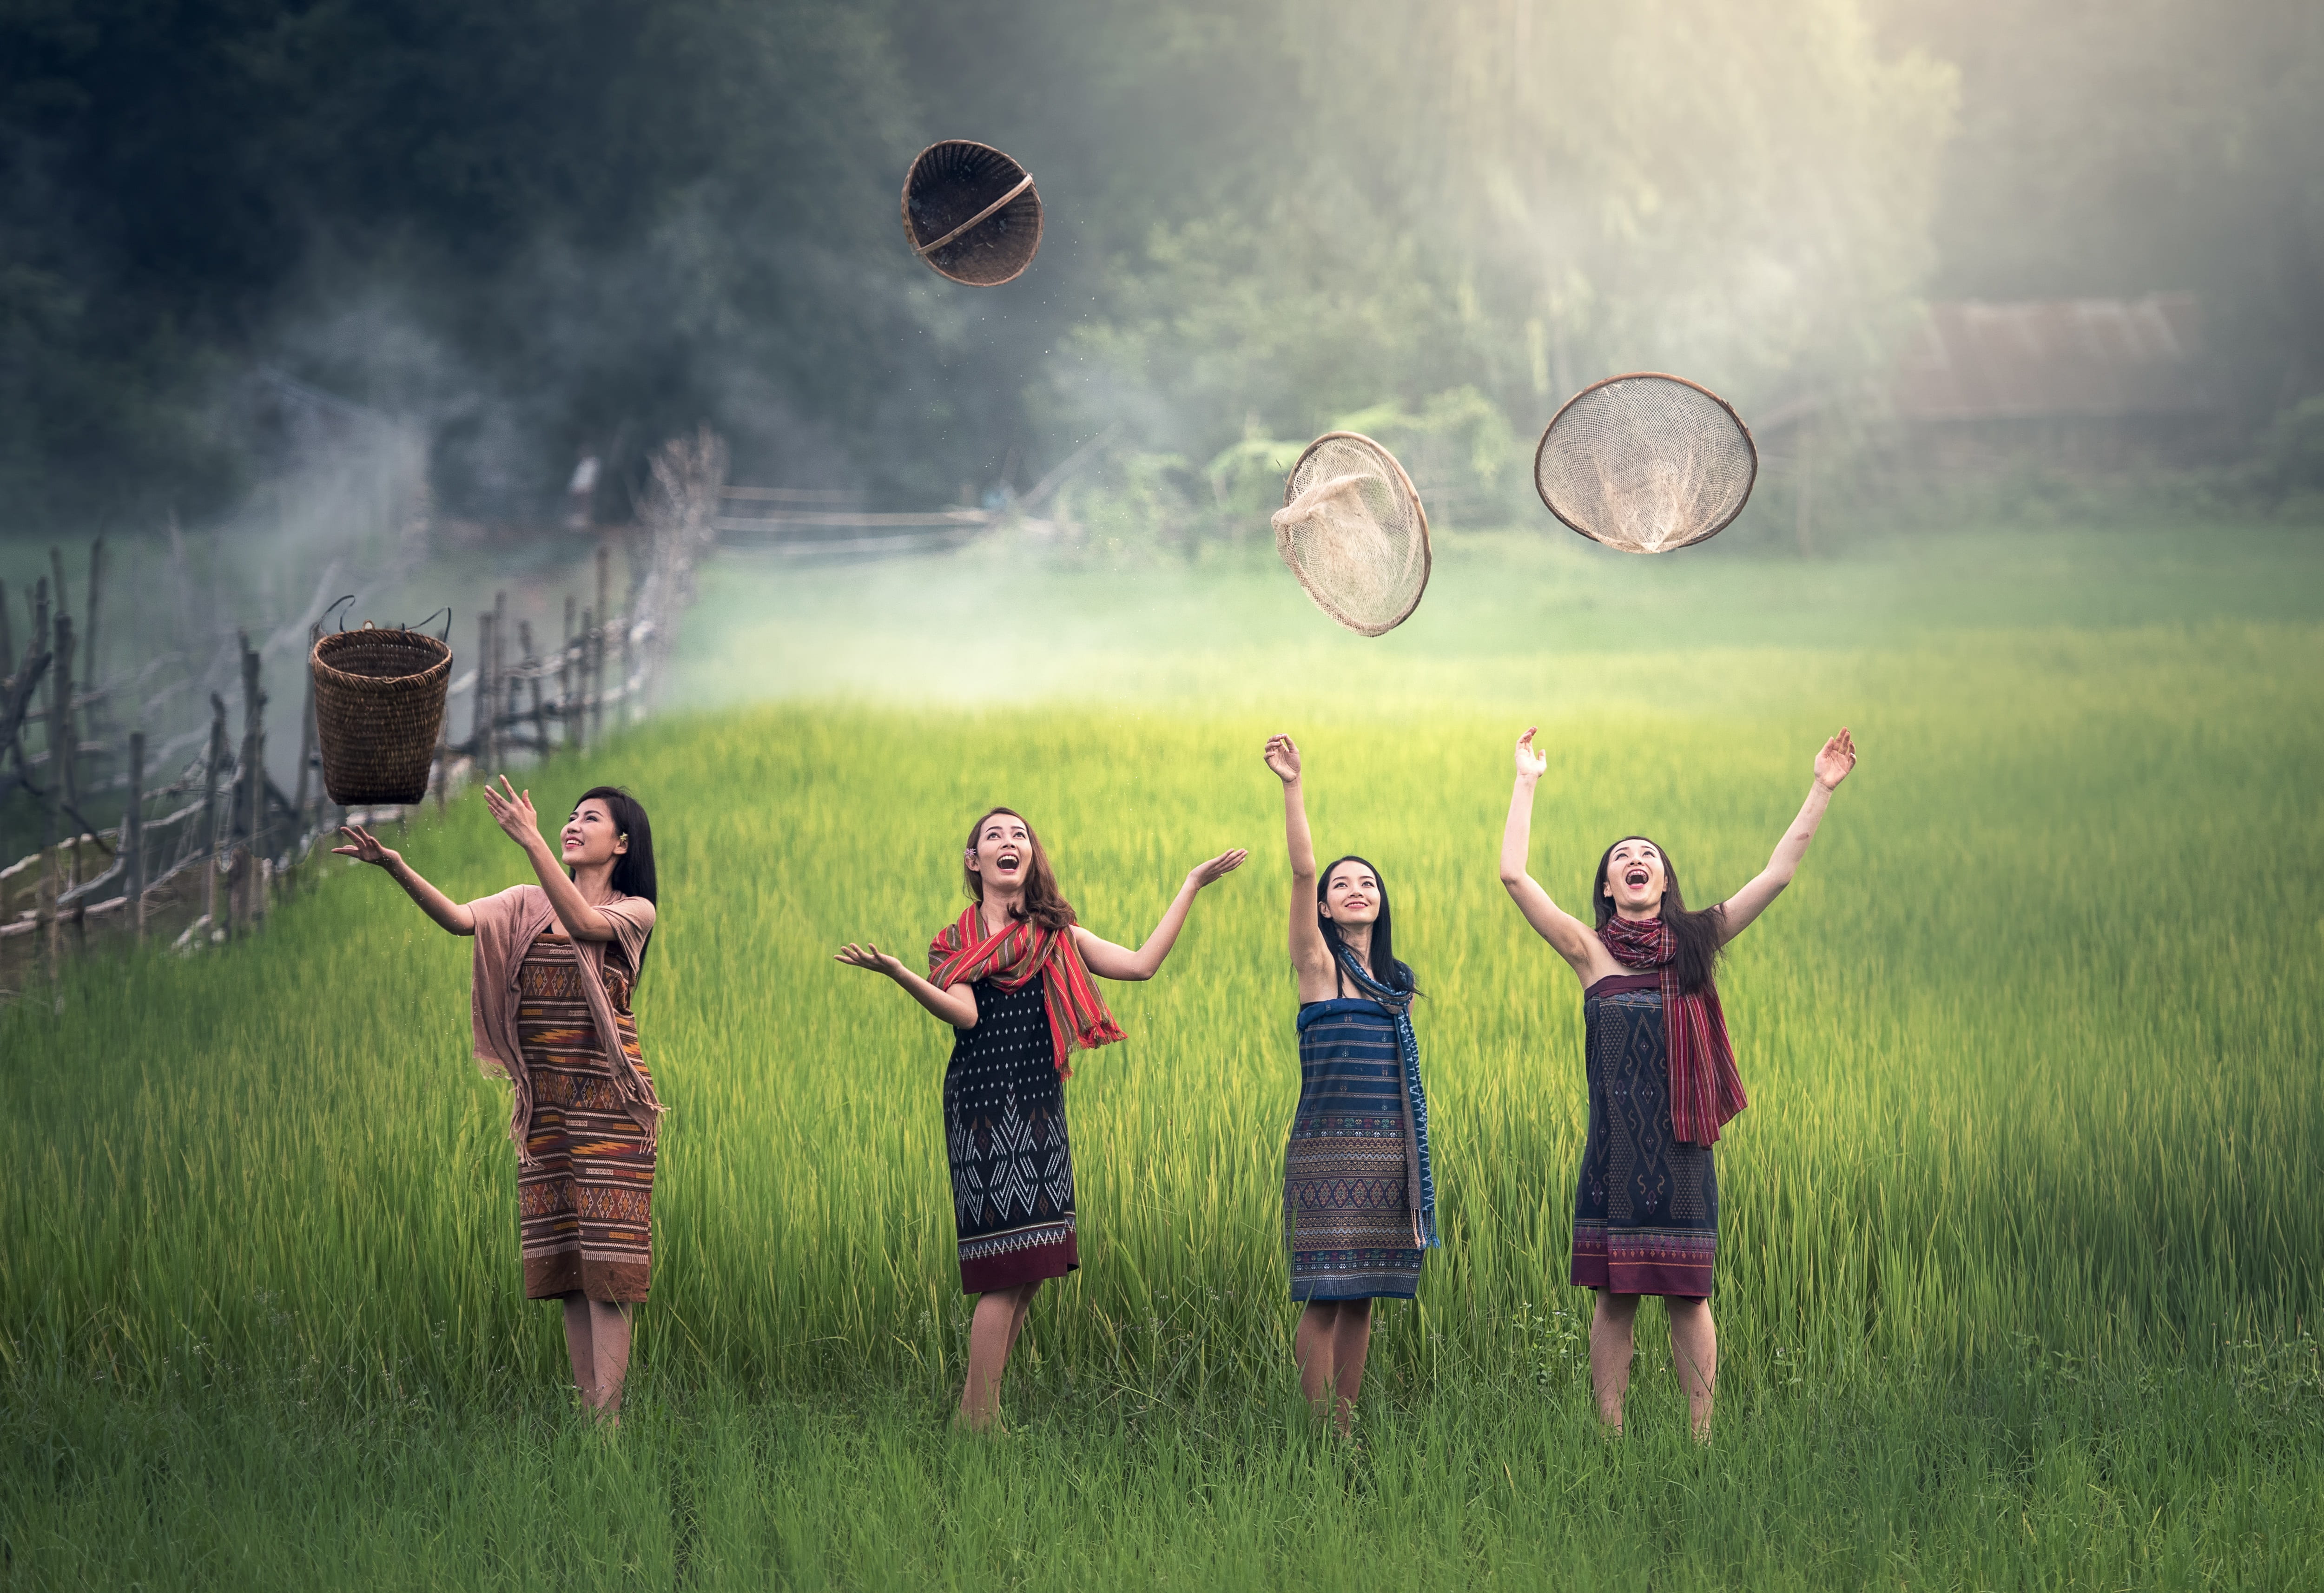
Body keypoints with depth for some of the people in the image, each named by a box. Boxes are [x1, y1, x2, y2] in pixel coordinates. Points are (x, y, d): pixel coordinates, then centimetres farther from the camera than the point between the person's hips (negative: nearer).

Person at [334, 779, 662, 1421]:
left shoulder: (634, 913, 1)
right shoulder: (529, 906, 12)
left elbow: (585, 924, -21)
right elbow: (460, 918, -5)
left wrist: (531, 841, -28)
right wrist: (396, 867, -21)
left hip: (608, 1105, -5)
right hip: (545, 1108, 5)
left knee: (603, 1268, -9)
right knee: (565, 1270, 4)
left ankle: (607, 1422, -11)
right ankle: (587, 1418, 7)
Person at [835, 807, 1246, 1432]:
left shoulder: (1059, 936, 18)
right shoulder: (957, 942, 6)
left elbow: (1141, 964, 8)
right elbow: (964, 1013, -13)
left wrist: (1192, 884, 11)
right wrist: (896, 974, -27)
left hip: (1041, 1111, 5)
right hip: (984, 1110, -5)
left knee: (1031, 1271, 0)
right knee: (1007, 1273, -11)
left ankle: (980, 1413, 6)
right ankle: (978, 1419, -6)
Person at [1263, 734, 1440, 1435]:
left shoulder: (1395, 982, 17)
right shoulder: (1319, 965, 0)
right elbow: (1302, 871, -12)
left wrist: (1415, 1163, 18)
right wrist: (1293, 789, -21)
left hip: (1389, 1157, 6)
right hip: (1328, 1152, -6)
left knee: (1362, 1299, 6)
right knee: (1325, 1298, -8)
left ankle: (1347, 1432, 10)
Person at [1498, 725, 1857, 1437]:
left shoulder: (1694, 944, 6)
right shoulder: (1589, 951, 3)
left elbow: (1778, 873, 4)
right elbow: (1513, 875, -3)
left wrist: (1821, 791, 1)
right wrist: (1526, 784, 1)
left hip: (1681, 1147, 0)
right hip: (1614, 1147, 0)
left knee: (1687, 1295, 3)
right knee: (1615, 1294, 3)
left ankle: (1701, 1439, 8)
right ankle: (1611, 1441, 8)